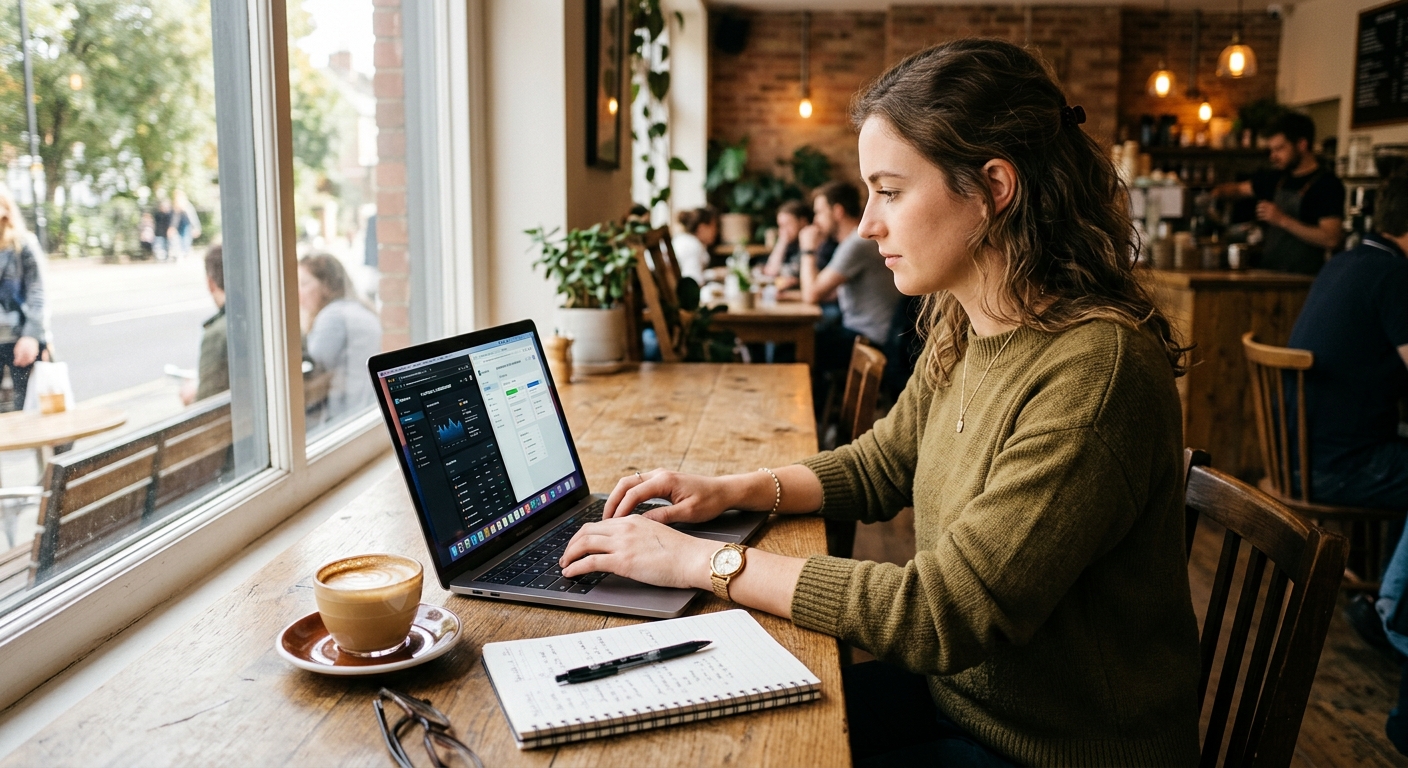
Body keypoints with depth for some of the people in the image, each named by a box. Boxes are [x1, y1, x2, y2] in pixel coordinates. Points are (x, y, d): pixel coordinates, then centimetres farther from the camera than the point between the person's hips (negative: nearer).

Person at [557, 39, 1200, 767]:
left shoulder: (1094, 370, -29)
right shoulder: (962, 334, -1)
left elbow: (944, 612, -29)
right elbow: (879, 464, 14)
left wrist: (704, 561, -25)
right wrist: (734, 490, -2)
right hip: (955, 689, 7)